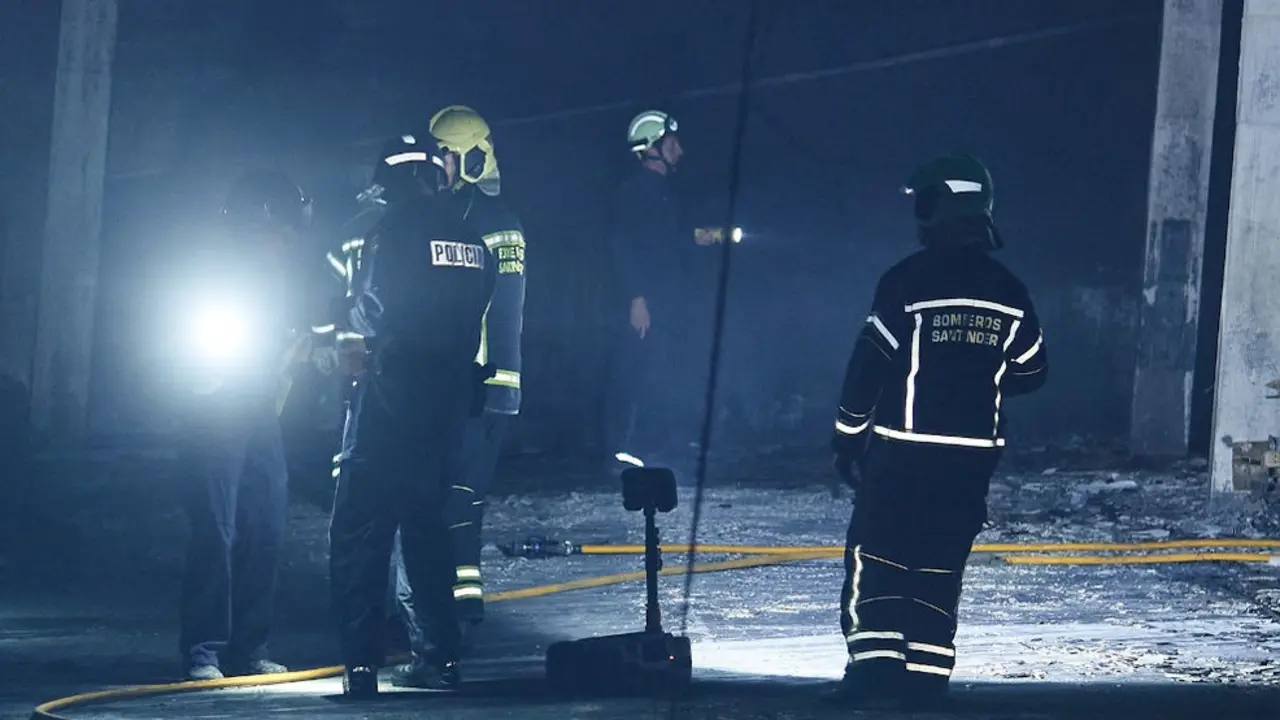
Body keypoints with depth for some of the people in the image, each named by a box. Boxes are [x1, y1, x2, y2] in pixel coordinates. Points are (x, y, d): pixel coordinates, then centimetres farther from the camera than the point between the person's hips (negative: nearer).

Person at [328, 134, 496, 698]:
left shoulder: (394, 229, -8)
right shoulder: (473, 243, 11)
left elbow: (369, 312, -11)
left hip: (390, 402, -6)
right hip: (450, 403, 6)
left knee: (359, 533, -5)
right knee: (427, 524, 19)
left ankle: (361, 663, -15)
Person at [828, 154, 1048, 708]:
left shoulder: (906, 283, -12)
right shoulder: (1007, 293, 3)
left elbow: (868, 365, -10)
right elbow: (1031, 372, 13)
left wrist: (848, 437, 0)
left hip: (900, 453, -4)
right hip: (973, 454, 4)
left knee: (875, 556, 3)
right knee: (940, 562, 11)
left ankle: (875, 663, -8)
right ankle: (926, 674, 9)